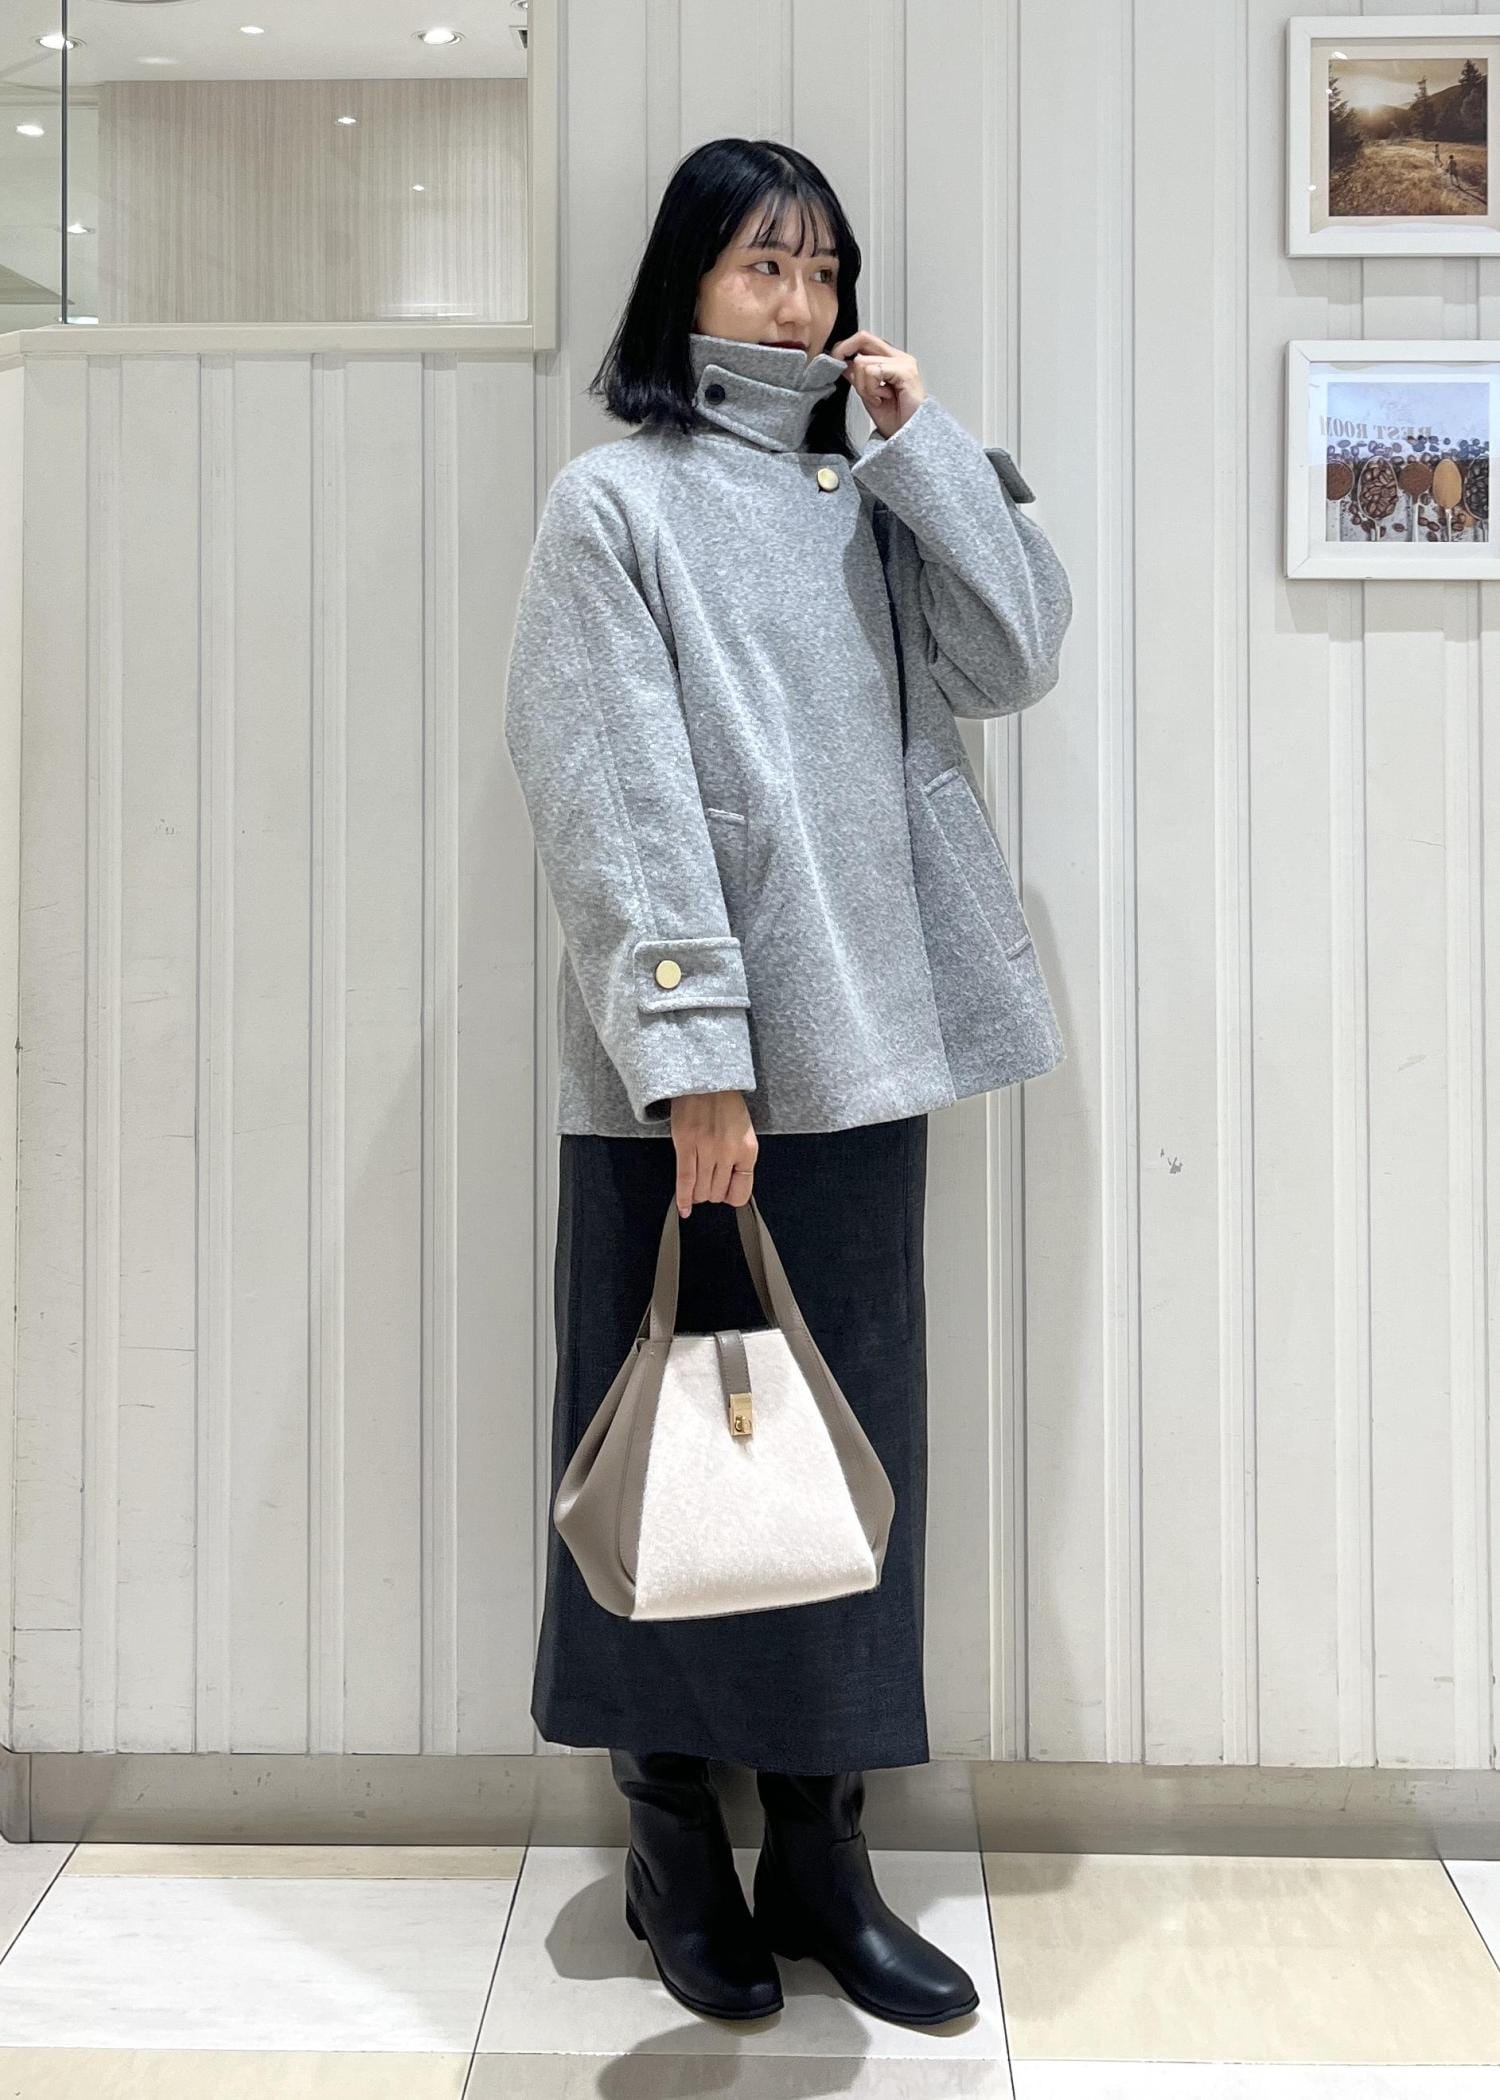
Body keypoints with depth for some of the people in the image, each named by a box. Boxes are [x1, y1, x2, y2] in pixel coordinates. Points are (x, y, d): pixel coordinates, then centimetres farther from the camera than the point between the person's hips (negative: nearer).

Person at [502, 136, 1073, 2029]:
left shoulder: (866, 500, 15)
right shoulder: (615, 501, -1)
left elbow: (1016, 658, 4)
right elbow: (618, 804, -10)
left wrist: (918, 438, 0)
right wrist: (695, 1058, -18)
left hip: (861, 1054, 5)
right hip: (684, 1074, -5)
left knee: (849, 1446, 9)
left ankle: (817, 1843, 23)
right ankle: (672, 1842, 23)